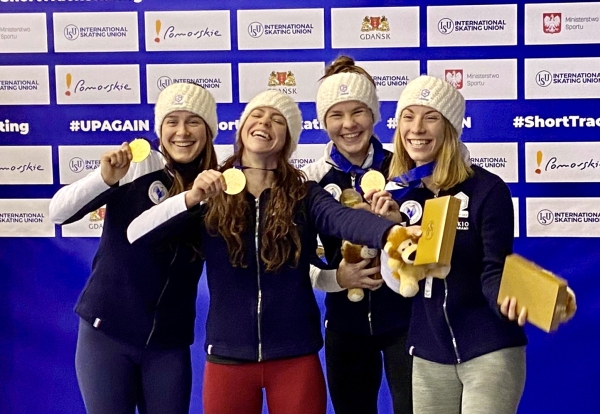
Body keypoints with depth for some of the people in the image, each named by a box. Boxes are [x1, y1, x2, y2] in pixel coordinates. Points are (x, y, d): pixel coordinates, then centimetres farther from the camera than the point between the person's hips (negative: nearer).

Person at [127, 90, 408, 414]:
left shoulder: (304, 196, -1)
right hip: (228, 355, 1)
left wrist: (392, 233, -43)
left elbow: (345, 218, -22)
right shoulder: (212, 195, 0)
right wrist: (191, 197, -24)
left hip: (295, 355, 0)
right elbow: (135, 234, -9)